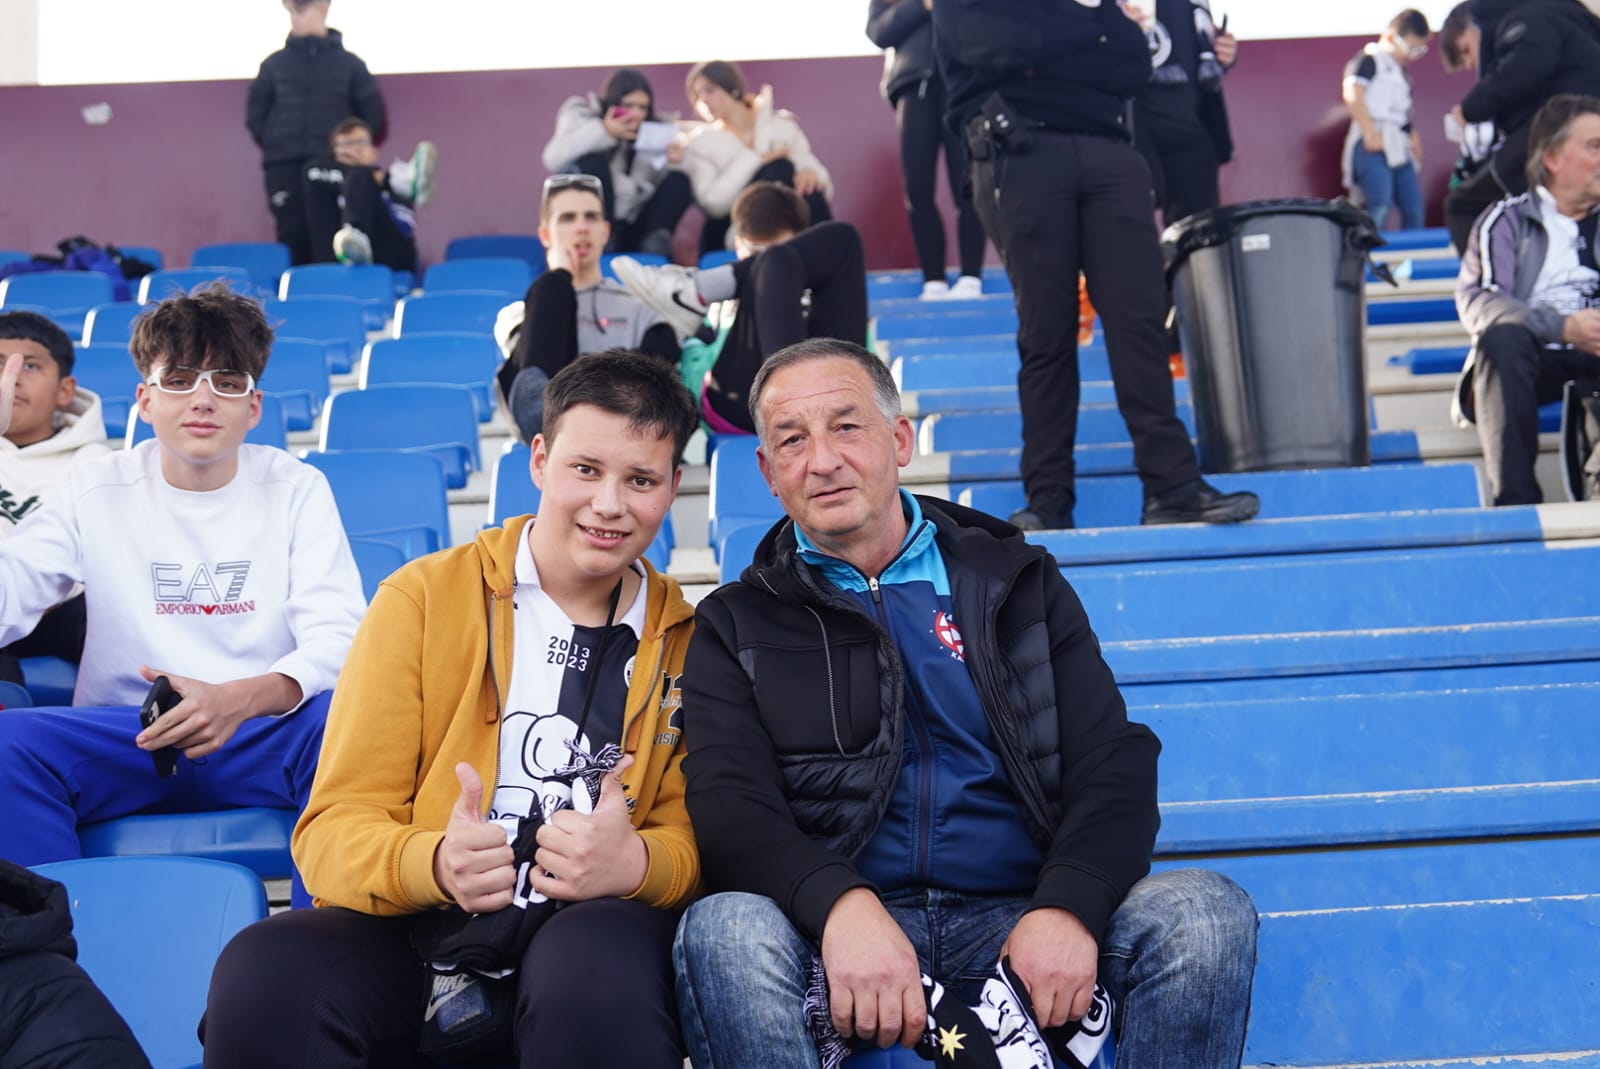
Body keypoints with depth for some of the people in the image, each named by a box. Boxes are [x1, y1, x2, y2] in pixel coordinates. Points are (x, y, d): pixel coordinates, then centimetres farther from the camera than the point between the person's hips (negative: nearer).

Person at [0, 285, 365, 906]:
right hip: (120, 737, 1)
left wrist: (240, 699, -29)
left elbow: (337, 639, -8)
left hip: (266, 732, -1)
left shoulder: (296, 489, 4)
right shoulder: (96, 493, 7)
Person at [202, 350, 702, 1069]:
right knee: (266, 969, -31)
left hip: (591, 935, 0)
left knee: (605, 961, -37)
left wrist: (636, 864, -18)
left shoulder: (686, 639, 9)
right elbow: (333, 832, 0)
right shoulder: (422, 598, 5)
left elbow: (693, 838, 7)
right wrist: (434, 863, -23)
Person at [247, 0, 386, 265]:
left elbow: (373, 115, 9)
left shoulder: (349, 63, 8)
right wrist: (274, 144, 3)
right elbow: (255, 113, 13)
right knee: (292, 238, -4)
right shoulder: (275, 64, 10)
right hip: (284, 166, 1)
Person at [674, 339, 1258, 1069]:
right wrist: (841, 906, -26)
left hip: (1019, 923, 2)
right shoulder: (735, 626, 11)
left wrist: (1066, 908, -16)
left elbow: (1114, 764, 5)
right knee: (725, 932, -34)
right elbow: (729, 810, -3)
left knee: (1206, 914, -25)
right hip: (836, 932, -1)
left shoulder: (1018, 584, 16)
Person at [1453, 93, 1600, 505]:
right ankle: (1515, 499, -35)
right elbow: (1476, 300, -9)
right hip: (1533, 363, -2)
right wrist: (1562, 326, -24)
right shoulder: (1508, 221, 7)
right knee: (1503, 336, -34)